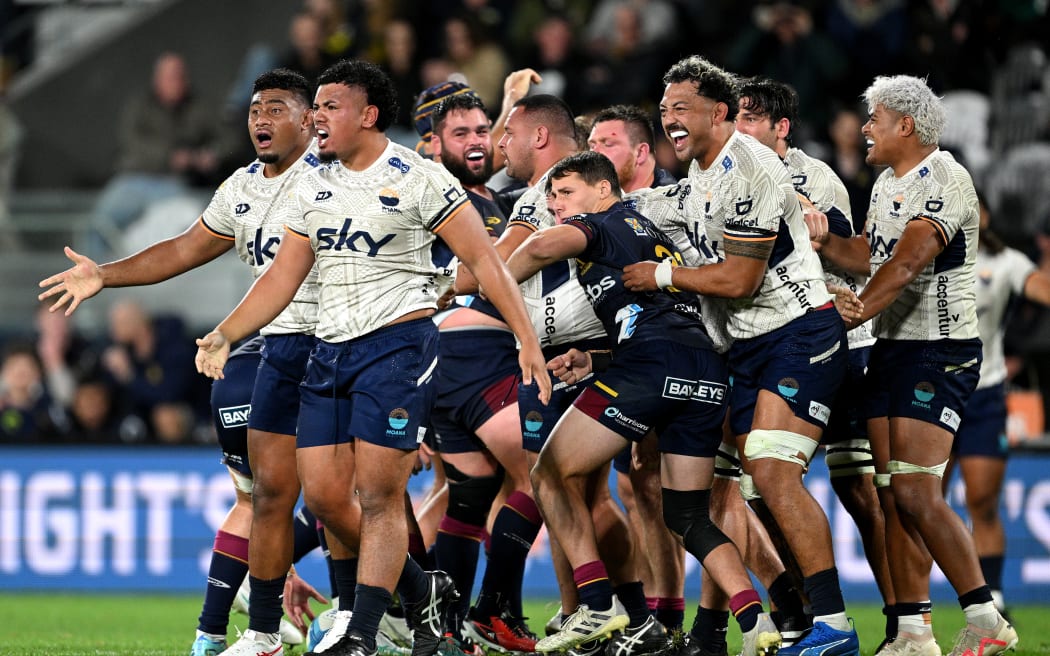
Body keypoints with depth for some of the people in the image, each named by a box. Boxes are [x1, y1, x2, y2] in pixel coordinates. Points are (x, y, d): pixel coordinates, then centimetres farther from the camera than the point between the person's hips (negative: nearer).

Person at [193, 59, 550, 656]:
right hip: (330, 352, 7)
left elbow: (483, 259, -7)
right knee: (323, 495, 1)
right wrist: (225, 335, 6)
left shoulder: (418, 178, -6)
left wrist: (528, 340, -13)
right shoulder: (315, 187, 13)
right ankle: (423, 592, 19)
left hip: (398, 343, -7)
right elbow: (283, 278, 18)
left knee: (379, 495, -10)